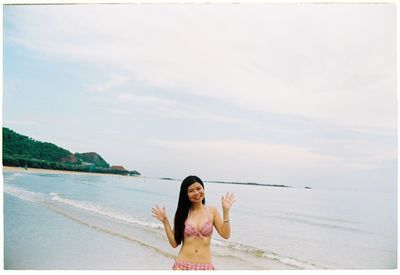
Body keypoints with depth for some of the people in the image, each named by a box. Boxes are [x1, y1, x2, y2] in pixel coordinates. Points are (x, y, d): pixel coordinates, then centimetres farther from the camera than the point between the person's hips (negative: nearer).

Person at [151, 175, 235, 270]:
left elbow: (225, 235, -4)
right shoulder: (181, 213, 0)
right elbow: (174, 243, -1)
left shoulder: (212, 211, 1)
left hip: (205, 266, 0)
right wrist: (165, 221, -8)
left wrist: (225, 211, -8)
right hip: (182, 265, 0)